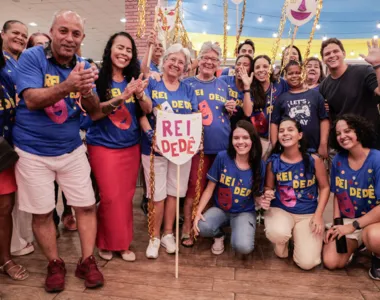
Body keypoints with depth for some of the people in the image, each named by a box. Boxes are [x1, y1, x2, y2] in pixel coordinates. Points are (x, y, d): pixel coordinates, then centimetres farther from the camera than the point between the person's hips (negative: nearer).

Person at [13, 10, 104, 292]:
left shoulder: (83, 66, 1)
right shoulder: (32, 57, -10)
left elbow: (95, 111, -2)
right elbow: (31, 100, -22)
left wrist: (87, 93, -26)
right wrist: (67, 86, -38)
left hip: (71, 149, 3)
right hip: (33, 152, -3)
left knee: (87, 206, 4)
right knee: (42, 213, 6)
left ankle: (87, 261, 21)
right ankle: (55, 264, 27)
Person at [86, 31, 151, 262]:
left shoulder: (133, 79, 5)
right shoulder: (98, 78, -6)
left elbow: (148, 110, -3)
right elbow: (92, 113, -15)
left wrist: (140, 94, -24)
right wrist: (121, 97, -27)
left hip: (131, 146, 4)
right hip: (104, 146, -4)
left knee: (126, 196, 9)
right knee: (110, 197, -2)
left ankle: (123, 242, 25)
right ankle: (107, 242, 21)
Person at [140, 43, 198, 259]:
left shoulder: (188, 90, 11)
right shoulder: (151, 84, 2)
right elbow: (142, 113, -7)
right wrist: (150, 135, -22)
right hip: (155, 147, -3)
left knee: (173, 192, 11)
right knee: (158, 194, 3)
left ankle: (168, 234, 26)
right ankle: (155, 237, 20)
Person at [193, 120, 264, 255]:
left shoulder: (259, 165, -10)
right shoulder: (222, 157, -12)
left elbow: (257, 195, 1)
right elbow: (210, 188, -6)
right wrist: (198, 212, -14)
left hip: (245, 212, 0)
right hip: (220, 209, 1)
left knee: (243, 247, -28)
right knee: (202, 227, -31)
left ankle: (236, 230, 10)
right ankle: (219, 235, 7)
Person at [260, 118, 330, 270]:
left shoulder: (314, 160, -9)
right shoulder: (273, 161, -7)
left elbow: (324, 187, 2)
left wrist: (318, 215, -7)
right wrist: (266, 197, -17)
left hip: (308, 214, 0)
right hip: (279, 210, 0)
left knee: (307, 263, -11)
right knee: (277, 233, -36)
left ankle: (297, 236, 25)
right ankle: (281, 244, 6)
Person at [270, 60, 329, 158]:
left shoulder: (315, 95, 6)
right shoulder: (282, 98, 7)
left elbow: (324, 119, 2)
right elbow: (274, 123, 5)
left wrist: (323, 145, -5)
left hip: (313, 149, 0)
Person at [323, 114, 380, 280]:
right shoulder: (338, 160, -3)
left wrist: (353, 226, -20)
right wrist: (336, 224, -5)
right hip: (346, 221, 4)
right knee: (331, 262, -12)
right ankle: (356, 245, 21)